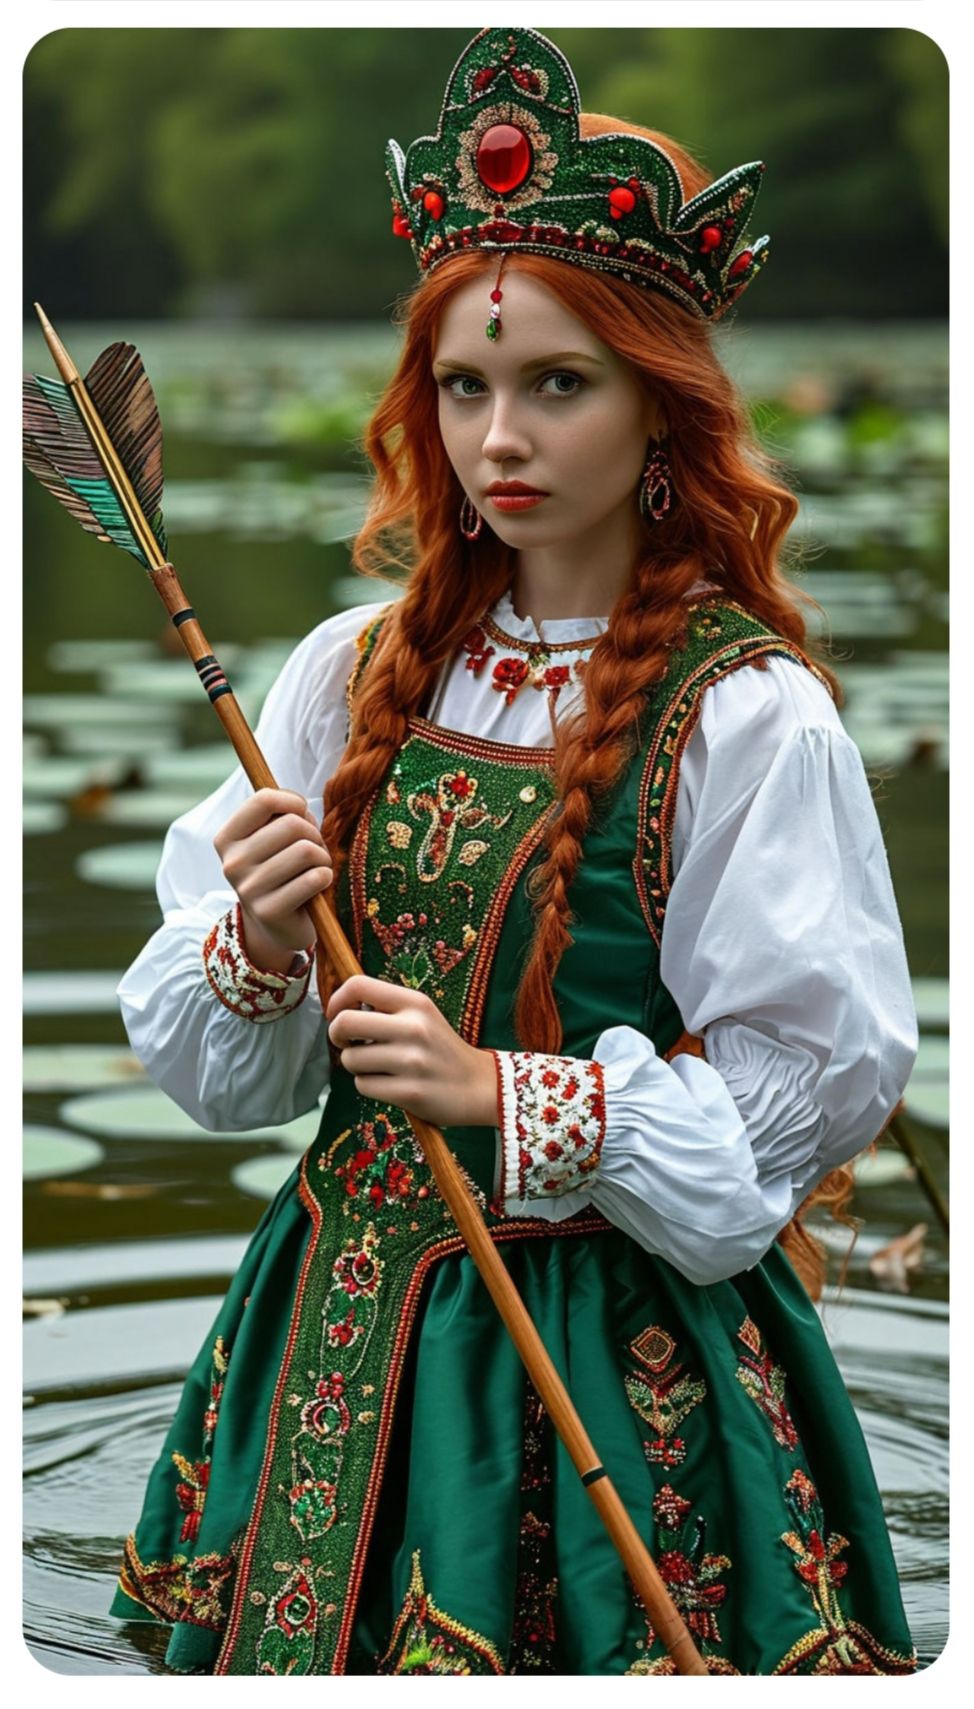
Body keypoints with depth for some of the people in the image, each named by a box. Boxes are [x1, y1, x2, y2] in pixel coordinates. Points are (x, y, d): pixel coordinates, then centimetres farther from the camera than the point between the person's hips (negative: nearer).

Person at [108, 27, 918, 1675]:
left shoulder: (745, 714, -10)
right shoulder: (356, 669, 4)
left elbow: (809, 1089, -10)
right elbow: (216, 1060, 8)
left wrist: (508, 1091, -18)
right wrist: (258, 951, -14)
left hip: (619, 1341, -4)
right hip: (351, 1300, 4)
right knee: (322, 1650, 10)